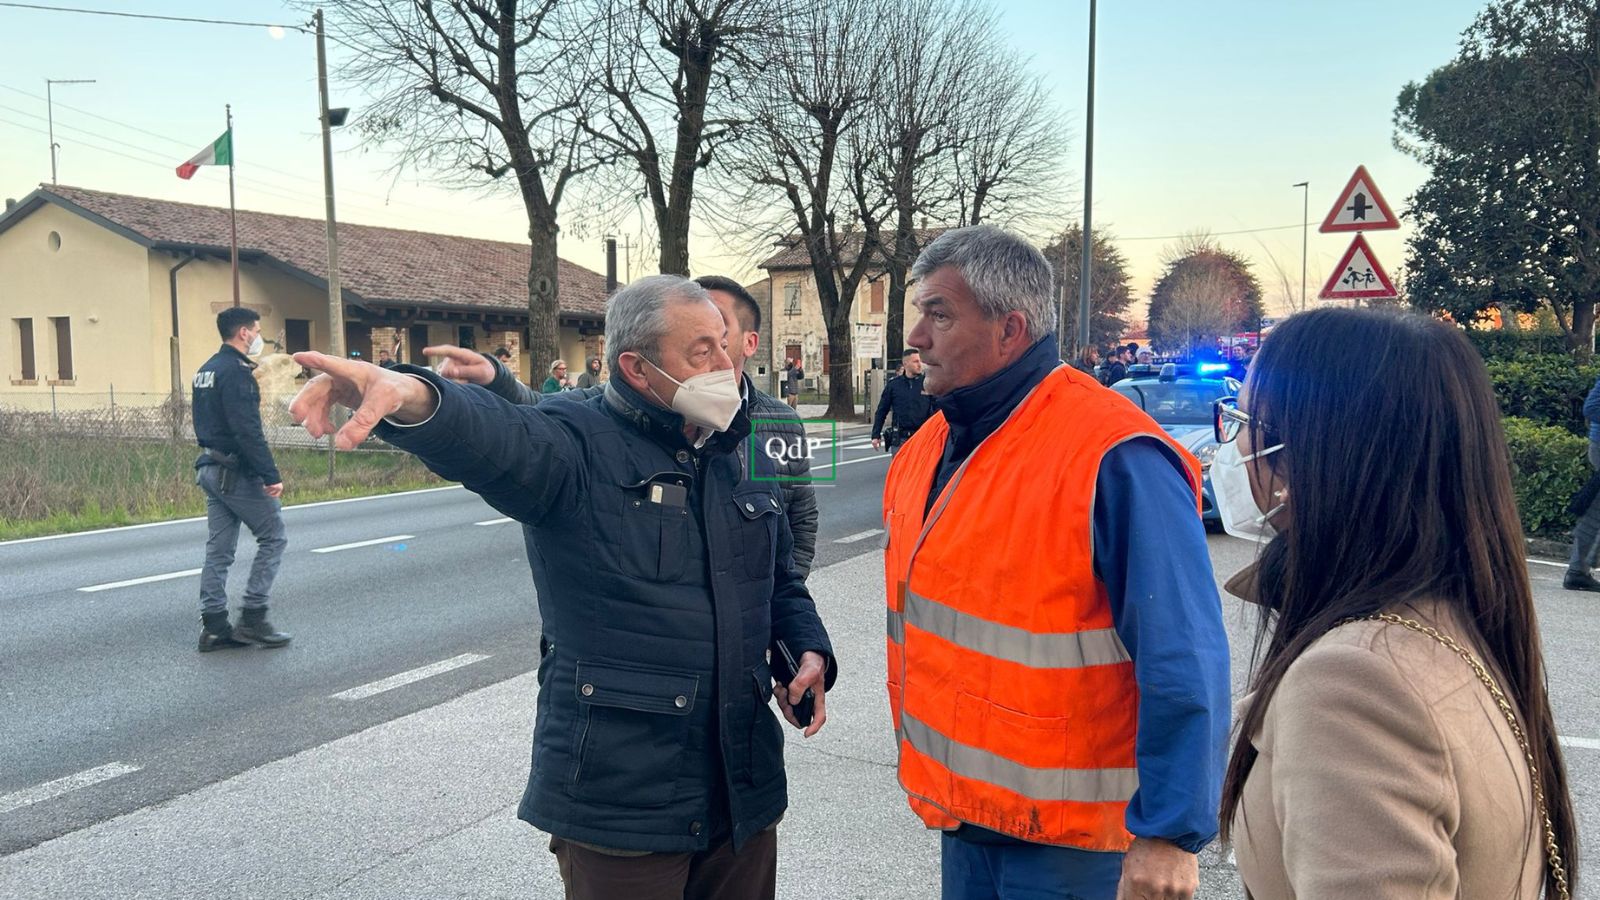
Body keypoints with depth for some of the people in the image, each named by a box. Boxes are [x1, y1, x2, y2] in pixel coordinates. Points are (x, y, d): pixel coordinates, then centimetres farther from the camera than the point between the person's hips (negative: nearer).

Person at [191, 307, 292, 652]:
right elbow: (248, 430, -23)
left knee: (219, 549, 10)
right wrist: (271, 475, -24)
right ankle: (252, 617, 0)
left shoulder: (206, 370, 16)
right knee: (273, 537, 0)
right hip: (237, 472, -10)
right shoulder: (236, 371, -15)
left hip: (210, 469, 10)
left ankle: (214, 626, 12)